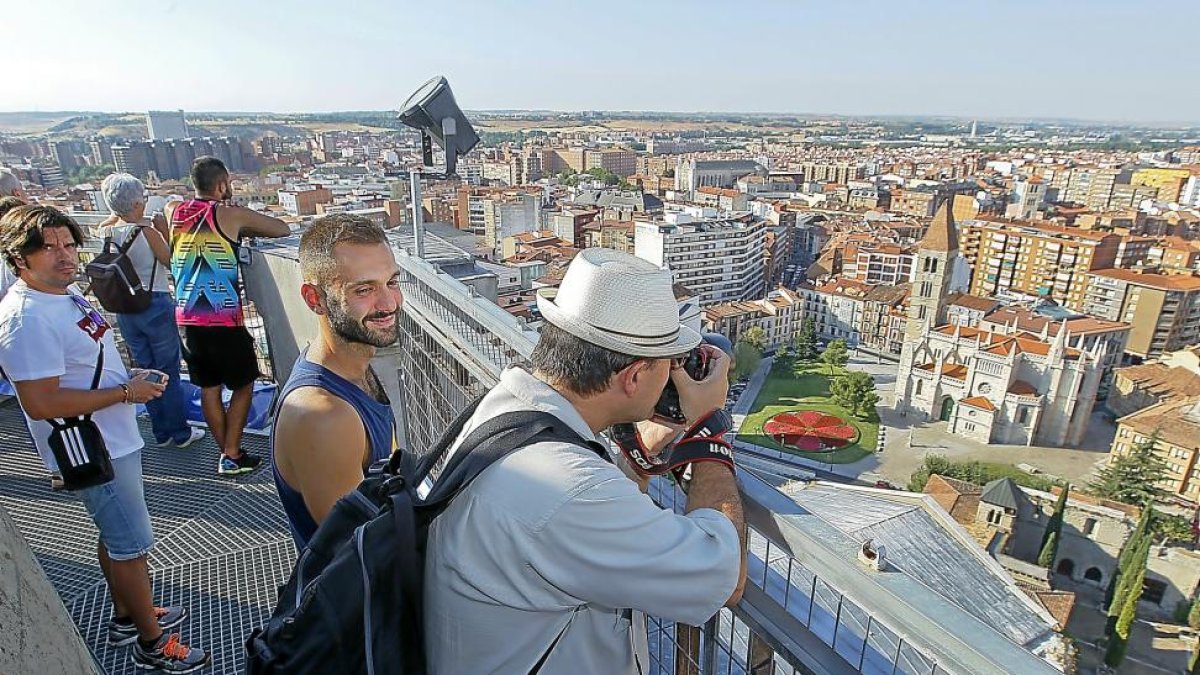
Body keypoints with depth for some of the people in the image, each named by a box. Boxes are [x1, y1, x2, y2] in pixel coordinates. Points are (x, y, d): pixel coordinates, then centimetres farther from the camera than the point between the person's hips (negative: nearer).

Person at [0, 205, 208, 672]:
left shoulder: (66, 294, 6)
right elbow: (41, 403, -29)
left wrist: (129, 378, 5)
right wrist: (126, 393, -22)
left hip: (112, 439, 10)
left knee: (114, 536, 23)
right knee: (132, 545, 3)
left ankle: (126, 617, 42)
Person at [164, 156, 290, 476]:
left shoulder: (173, 212, 6)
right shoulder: (231, 215, -8)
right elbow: (283, 229, 0)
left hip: (187, 320, 5)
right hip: (225, 321, -5)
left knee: (209, 388, 15)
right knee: (243, 385, 11)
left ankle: (226, 452, 25)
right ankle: (232, 456, 12)